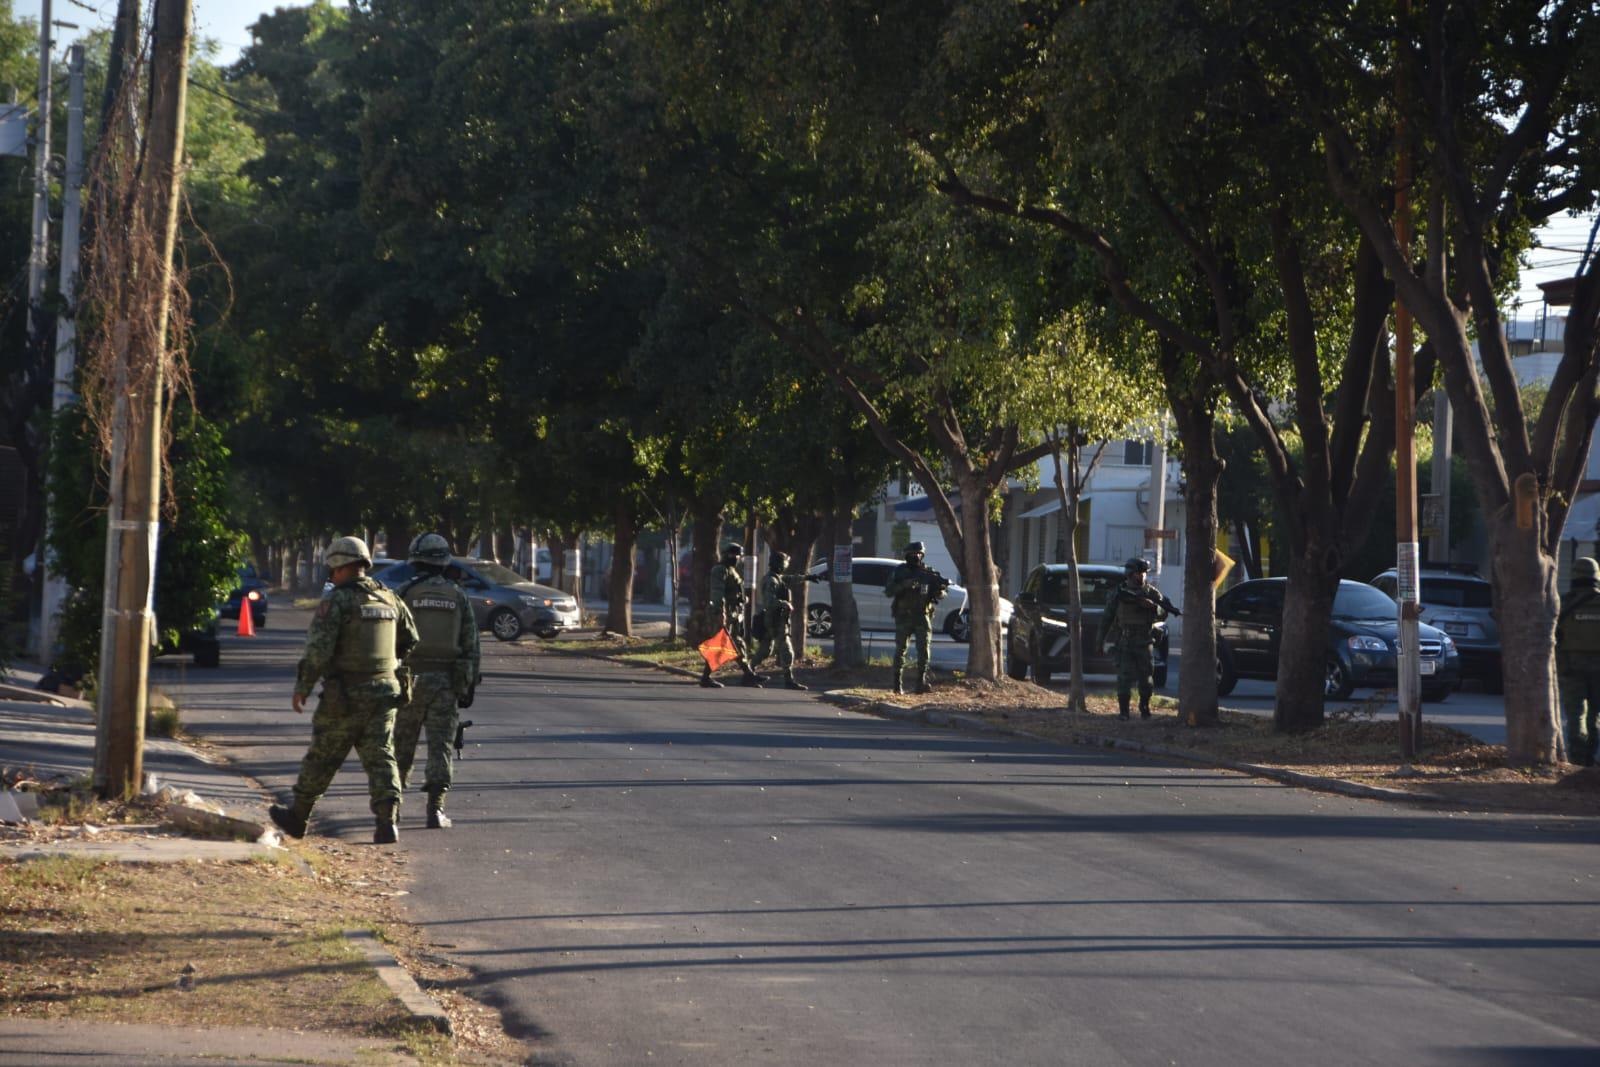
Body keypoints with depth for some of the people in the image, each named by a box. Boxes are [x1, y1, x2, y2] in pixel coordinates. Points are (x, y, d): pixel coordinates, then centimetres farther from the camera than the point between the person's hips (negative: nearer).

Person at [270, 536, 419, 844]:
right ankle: (387, 822, -15)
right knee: (380, 758, 1)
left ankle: (297, 817, 25)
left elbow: (318, 650, -18)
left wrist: (302, 688, -8)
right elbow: (409, 640, 18)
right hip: (384, 692, 5)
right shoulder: (389, 599, 8)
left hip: (345, 695, -4)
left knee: (322, 757, 10)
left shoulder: (335, 602, -11)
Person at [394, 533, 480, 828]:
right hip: (446, 681, 1)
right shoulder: (458, 597, 5)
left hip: (411, 677, -1)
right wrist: (469, 685, 10)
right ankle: (435, 810, -7)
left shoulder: (405, 594, -3)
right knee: (440, 745, 0)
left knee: (402, 743, 13)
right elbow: (471, 644, 5)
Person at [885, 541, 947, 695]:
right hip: (903, 618, -1)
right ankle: (898, 684, 8)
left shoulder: (927, 573, 4)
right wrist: (904, 585, -24)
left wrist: (940, 587, -19)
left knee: (924, 651, -5)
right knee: (900, 651, 1)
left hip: (922, 617, 1)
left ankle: (921, 683, -1)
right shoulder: (899, 572, 0)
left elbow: (940, 596, 5)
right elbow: (888, 591, -9)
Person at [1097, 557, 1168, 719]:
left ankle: (1144, 707, 23)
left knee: (1146, 676, 4)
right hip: (1123, 643, -2)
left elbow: (1163, 614, 2)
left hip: (1143, 643, 2)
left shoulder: (1152, 593, 5)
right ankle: (1123, 710, -3)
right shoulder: (1119, 593, 2)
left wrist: (1153, 606, -19)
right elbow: (1107, 617, 8)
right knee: (1125, 677, -9)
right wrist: (1101, 639, 7)